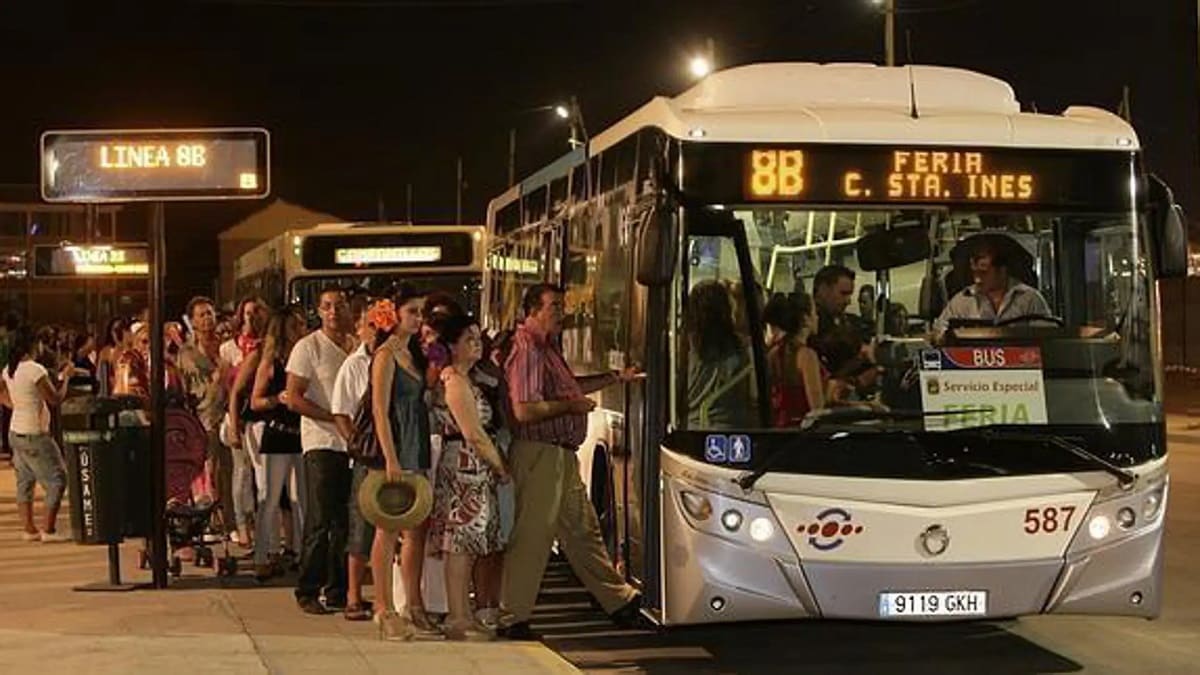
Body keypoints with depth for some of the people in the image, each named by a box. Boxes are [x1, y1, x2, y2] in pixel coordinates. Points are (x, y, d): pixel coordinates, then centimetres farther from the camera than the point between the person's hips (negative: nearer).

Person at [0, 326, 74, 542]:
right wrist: (65, 376, -3)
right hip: (34, 435, -9)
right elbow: (56, 399, -15)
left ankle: (28, 529, 16)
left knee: (25, 481, 13)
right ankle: (48, 530, -4)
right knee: (56, 480, -2)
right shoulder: (35, 370, -20)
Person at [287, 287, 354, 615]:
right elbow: (294, 399, -9)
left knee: (347, 521, 7)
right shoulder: (308, 347, -3)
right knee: (320, 521, -7)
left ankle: (339, 591, 14)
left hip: (353, 443, 5)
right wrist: (334, 418, -15)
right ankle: (308, 591, 1)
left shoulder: (358, 347, 13)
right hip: (321, 443, -5)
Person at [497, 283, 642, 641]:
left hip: (562, 455, 10)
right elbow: (524, 410, -24)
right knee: (531, 537, -5)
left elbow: (570, 386, 31)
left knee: (582, 530, 17)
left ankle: (620, 601, 25)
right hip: (537, 454, -10)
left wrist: (617, 378, 31)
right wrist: (572, 406, -15)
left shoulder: (548, 348, 17)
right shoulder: (527, 351, -16)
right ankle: (511, 619, 1)